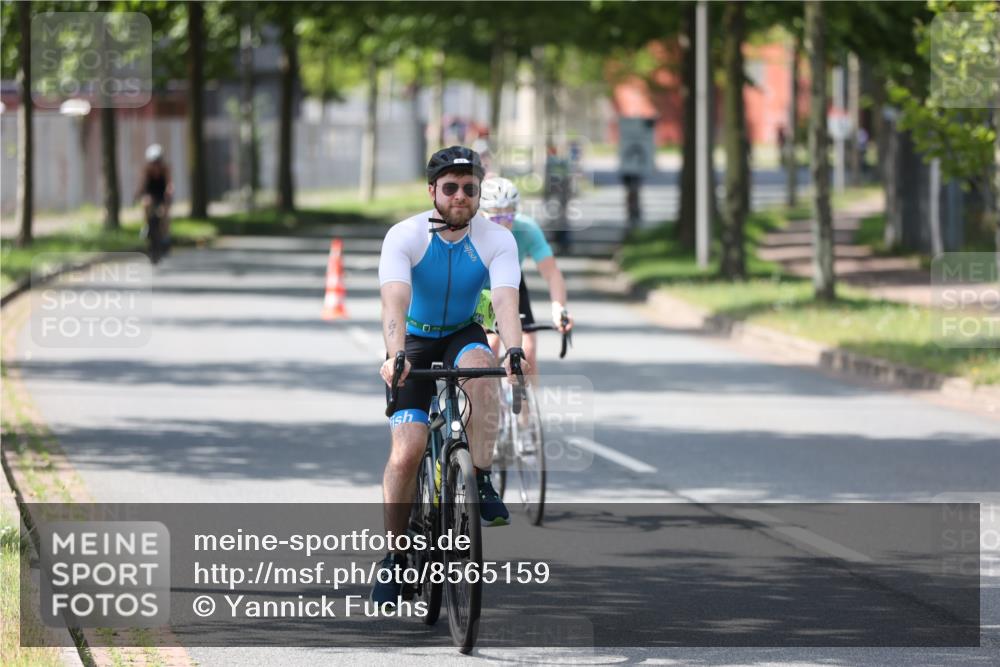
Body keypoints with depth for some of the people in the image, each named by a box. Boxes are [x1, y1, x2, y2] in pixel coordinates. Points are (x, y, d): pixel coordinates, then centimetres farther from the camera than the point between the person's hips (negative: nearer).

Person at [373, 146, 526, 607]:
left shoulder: (496, 240, -16)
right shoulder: (404, 237, -21)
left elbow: (505, 300, -31)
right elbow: (394, 302, -34)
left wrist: (514, 351, -50)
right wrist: (395, 356, -52)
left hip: (463, 336, 1)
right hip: (415, 343, -1)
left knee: (480, 367, -36)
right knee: (406, 452, -15)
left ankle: (482, 483, -26)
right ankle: (394, 555, 1)